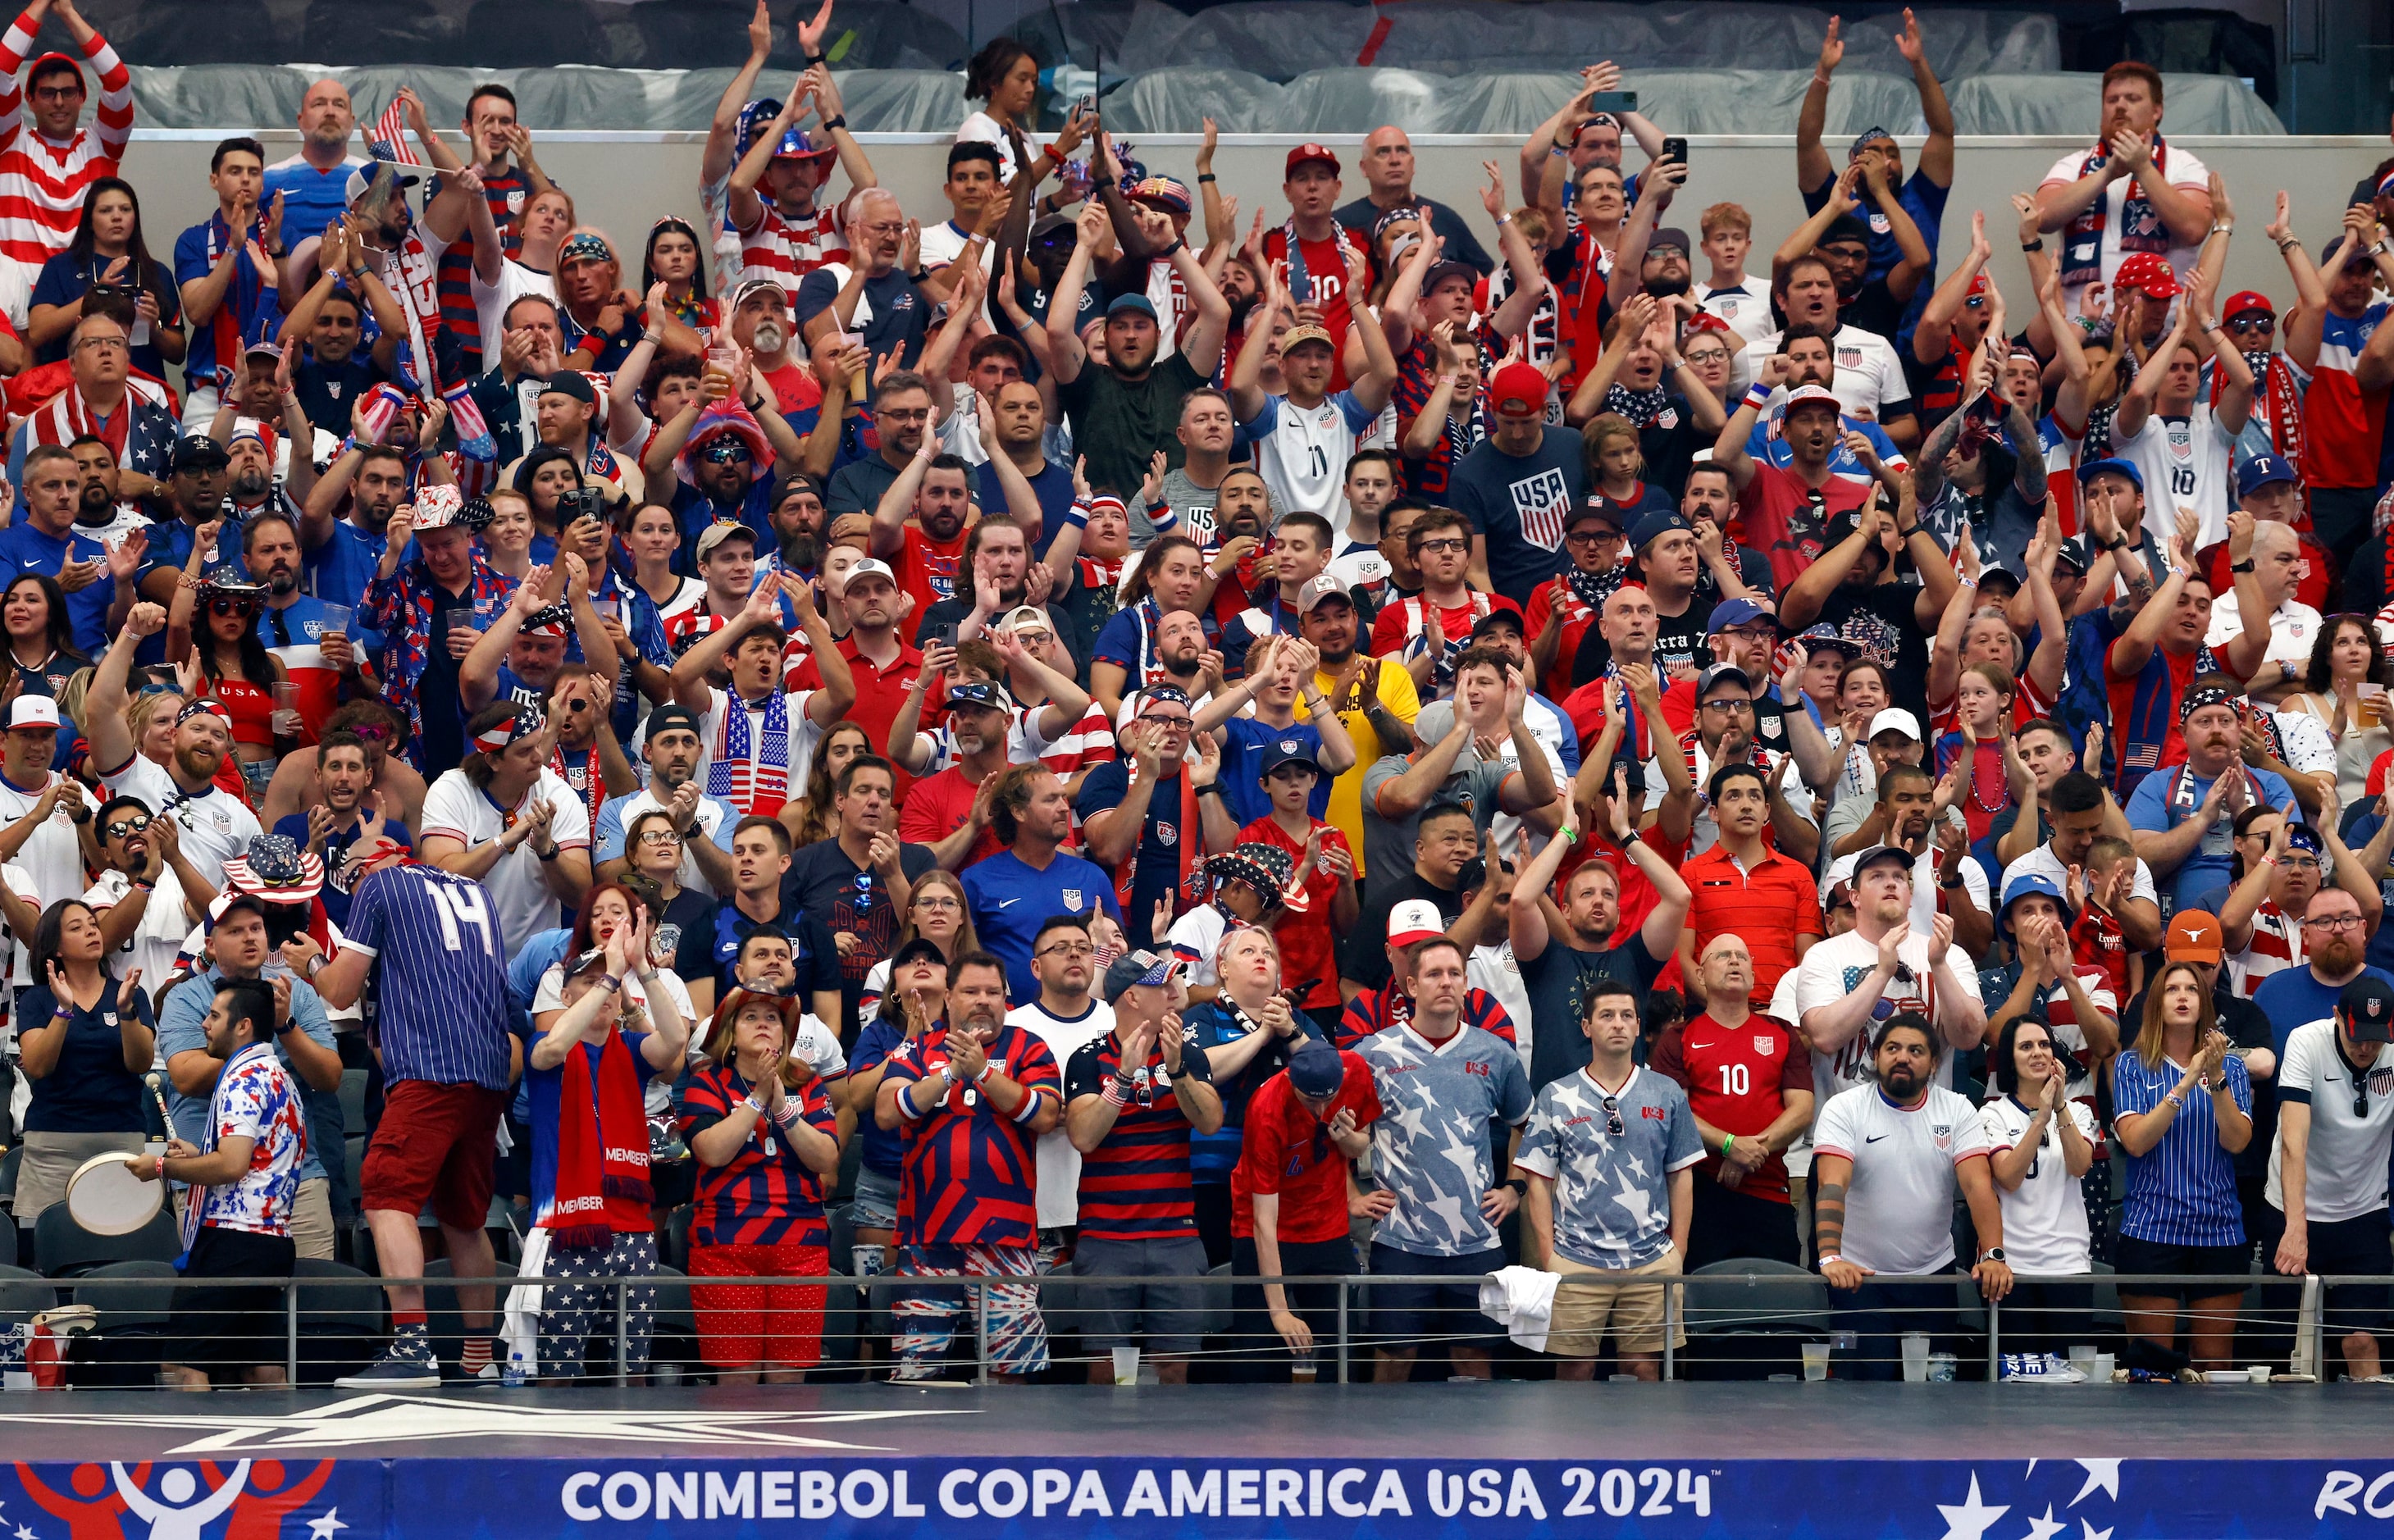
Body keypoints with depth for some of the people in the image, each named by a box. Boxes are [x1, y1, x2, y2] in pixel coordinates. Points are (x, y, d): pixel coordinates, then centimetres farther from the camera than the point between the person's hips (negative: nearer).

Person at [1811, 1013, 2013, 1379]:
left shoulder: (1957, 1110, 3)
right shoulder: (1844, 1109, -4)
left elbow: (1978, 1185, -8)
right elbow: (1832, 1185, -18)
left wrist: (1993, 1255, -24)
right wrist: (1830, 1256, -34)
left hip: (1932, 1277, 3)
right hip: (1860, 1277, -3)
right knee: (1872, 1377, -10)